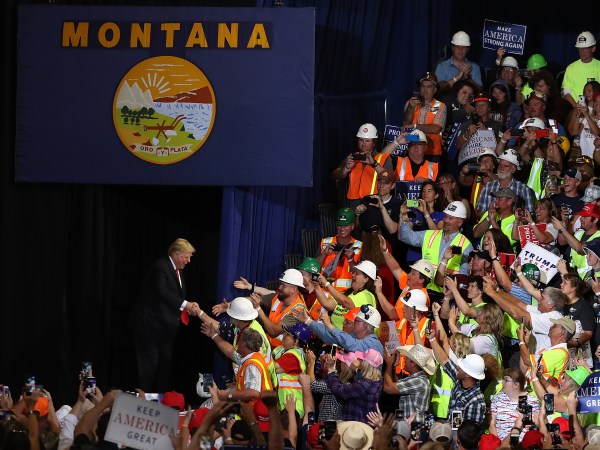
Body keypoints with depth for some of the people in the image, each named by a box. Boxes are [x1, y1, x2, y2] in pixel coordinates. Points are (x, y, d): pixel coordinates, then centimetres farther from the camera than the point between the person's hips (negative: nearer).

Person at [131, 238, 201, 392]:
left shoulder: (176, 270, 13)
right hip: (151, 324, -9)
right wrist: (184, 305, -31)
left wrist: (188, 308, -2)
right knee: (149, 362, -7)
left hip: (166, 325, 9)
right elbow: (162, 292, -30)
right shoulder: (160, 267, -17)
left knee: (165, 361, 9)